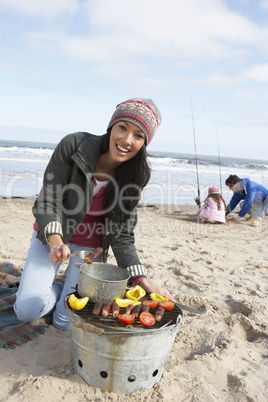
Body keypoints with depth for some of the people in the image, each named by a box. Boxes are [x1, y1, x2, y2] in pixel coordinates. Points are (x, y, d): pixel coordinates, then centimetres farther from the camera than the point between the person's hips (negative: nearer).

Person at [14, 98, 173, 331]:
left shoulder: (134, 176, -16)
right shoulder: (73, 145, -22)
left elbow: (121, 236, -14)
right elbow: (48, 201, -19)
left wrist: (144, 282, -24)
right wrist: (55, 242, -37)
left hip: (90, 246, 1)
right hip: (51, 235, 0)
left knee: (67, 322, -5)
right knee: (27, 309, -11)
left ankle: (72, 293, 27)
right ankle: (57, 289, 21)